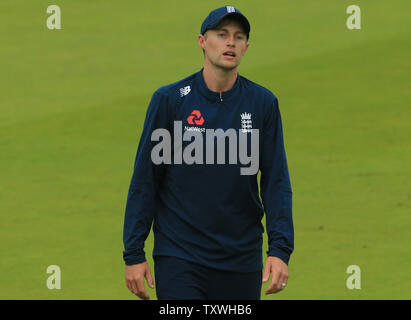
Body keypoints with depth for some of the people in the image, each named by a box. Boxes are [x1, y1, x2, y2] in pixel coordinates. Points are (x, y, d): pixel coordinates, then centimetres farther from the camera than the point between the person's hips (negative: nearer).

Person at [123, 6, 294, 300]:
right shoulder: (169, 99, -2)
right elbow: (144, 181, 1)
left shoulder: (263, 103, 4)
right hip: (179, 258, -2)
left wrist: (280, 250, -9)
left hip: (242, 261, 2)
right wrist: (133, 254, -3)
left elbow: (276, 181, 2)